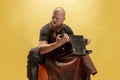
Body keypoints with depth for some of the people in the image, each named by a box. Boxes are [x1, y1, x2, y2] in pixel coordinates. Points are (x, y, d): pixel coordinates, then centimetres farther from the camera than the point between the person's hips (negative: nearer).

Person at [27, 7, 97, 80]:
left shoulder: (67, 29, -3)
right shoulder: (46, 29, -19)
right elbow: (41, 49, -34)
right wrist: (58, 43, -49)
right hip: (48, 57, -4)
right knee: (34, 53, -33)